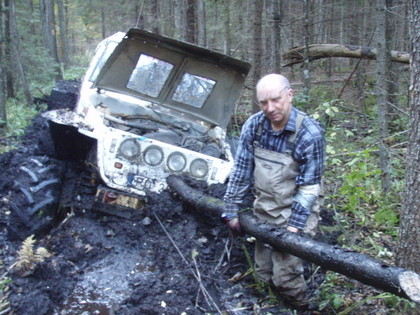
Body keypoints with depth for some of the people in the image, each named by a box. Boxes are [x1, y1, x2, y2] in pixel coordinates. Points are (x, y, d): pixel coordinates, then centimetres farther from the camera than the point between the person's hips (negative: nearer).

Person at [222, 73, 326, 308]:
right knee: (263, 272, 16)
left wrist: (294, 226, -20)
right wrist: (232, 209, 0)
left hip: (297, 210, -5)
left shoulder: (310, 134, -21)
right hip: (264, 209, 5)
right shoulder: (253, 125, -8)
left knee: (285, 276, -4)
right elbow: (242, 170, -1)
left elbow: (309, 187, -18)